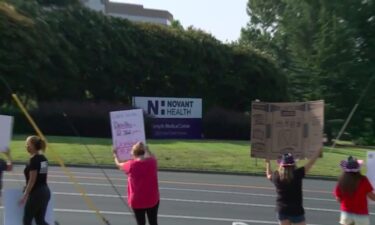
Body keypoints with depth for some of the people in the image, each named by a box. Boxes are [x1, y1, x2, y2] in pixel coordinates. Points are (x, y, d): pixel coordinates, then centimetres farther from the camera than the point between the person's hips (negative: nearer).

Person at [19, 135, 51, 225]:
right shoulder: (43, 158, 10)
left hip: (36, 193, -8)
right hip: (45, 192, 8)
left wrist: (25, 195, -10)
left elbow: (32, 180, -17)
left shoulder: (33, 160, -15)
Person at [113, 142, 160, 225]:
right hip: (153, 200, 3)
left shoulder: (131, 164, -15)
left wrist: (115, 156, 25)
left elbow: (119, 165, 6)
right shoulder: (152, 162, -8)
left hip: (137, 201, -3)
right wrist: (146, 149, 34)